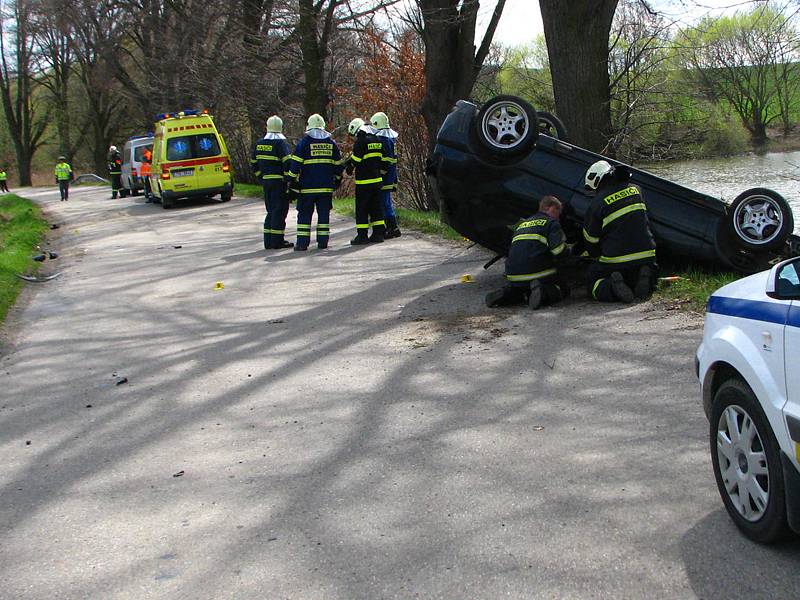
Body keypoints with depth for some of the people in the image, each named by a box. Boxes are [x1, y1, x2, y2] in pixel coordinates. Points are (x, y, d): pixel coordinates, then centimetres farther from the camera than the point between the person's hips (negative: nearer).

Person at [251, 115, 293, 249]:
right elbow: (288, 162, -20)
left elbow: (253, 163, 18)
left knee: (271, 211, 15)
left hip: (266, 181, 7)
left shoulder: (259, 144, 11)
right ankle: (277, 241, -2)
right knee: (280, 210, -2)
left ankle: (268, 241, 15)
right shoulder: (280, 143, -12)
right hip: (279, 181, -7)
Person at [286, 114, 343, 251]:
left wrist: (292, 180, -2)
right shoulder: (331, 142, 7)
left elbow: (295, 163, -8)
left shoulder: (304, 142, -4)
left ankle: (302, 242, 0)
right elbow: (338, 164, 13)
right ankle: (323, 241, 7)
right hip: (326, 186, 3)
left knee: (304, 214, 3)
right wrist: (337, 179, 25)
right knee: (324, 213, 9)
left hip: (307, 186, -3)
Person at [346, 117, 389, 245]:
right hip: (377, 180, 7)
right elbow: (385, 159, 15)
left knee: (361, 209, -1)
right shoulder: (378, 141, 11)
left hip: (364, 181, -7)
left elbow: (354, 161, -12)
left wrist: (349, 170, 7)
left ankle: (362, 235, -2)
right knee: (376, 207, 12)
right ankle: (379, 233, 12)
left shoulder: (360, 142, -13)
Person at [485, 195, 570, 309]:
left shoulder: (522, 224, 25)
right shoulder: (551, 223, 2)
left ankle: (506, 294, 1)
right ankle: (542, 293, -17)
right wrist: (567, 252, 13)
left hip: (514, 275, 6)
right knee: (563, 289, 15)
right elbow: (558, 249, -12)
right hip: (539, 274, -6)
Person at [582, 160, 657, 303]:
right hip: (646, 255, 4)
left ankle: (611, 288, -16)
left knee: (592, 280, 16)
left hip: (616, 260, -4)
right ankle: (643, 277, -4)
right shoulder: (635, 190, 7)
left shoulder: (598, 202, -8)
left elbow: (591, 238, 1)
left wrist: (597, 256, 22)